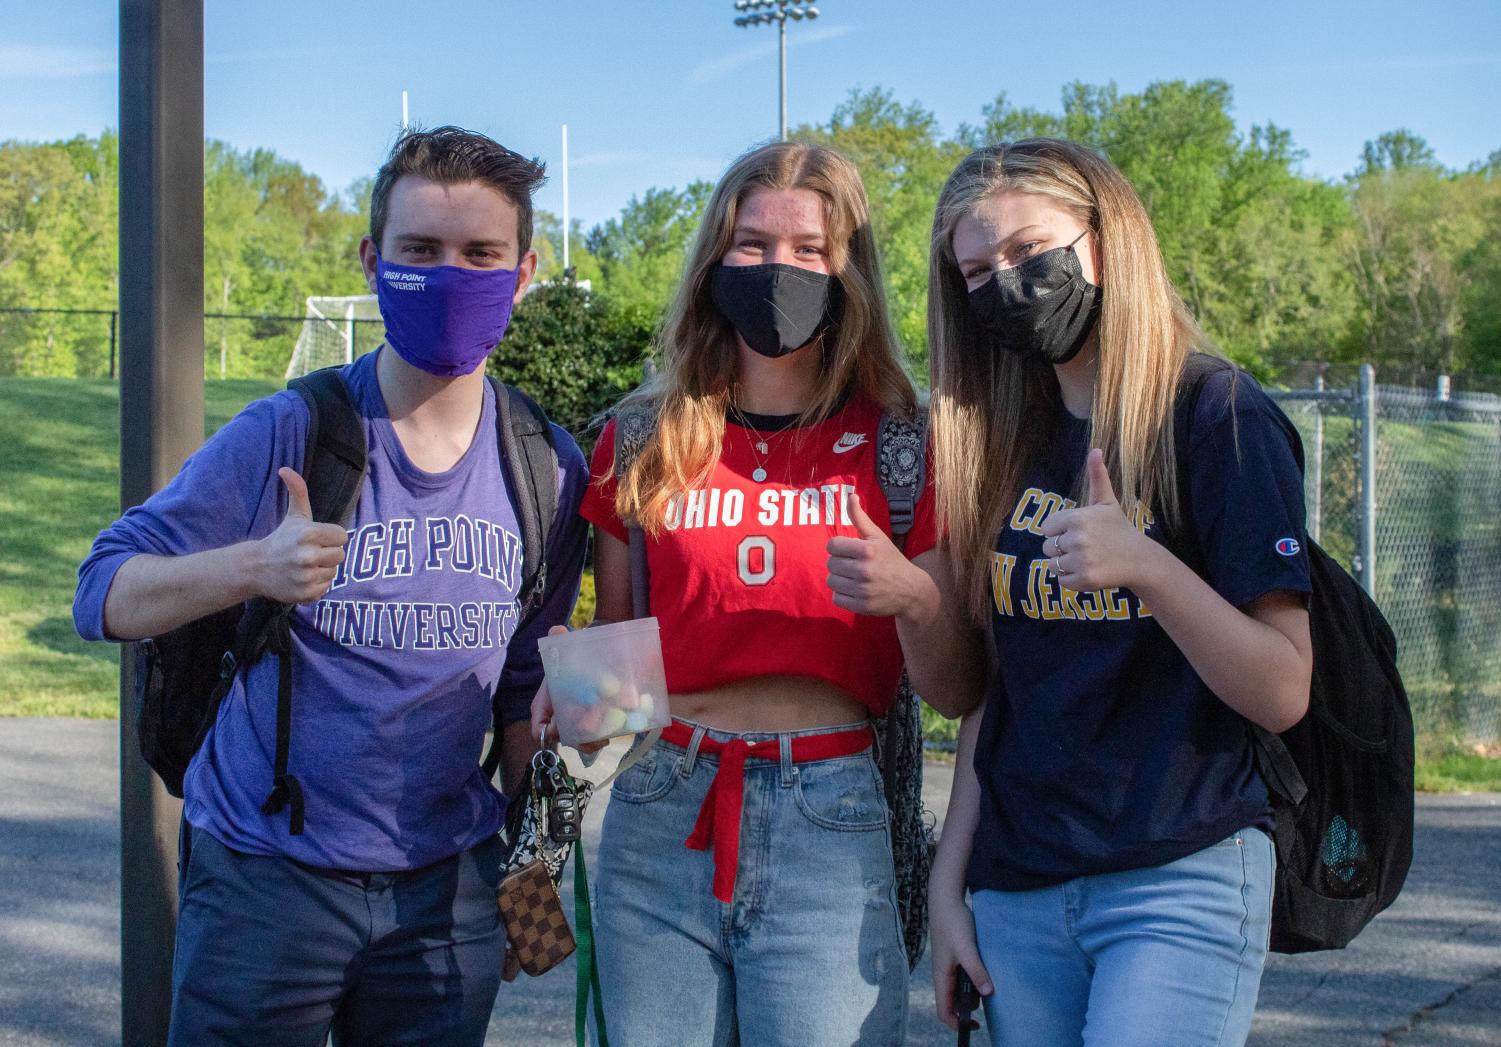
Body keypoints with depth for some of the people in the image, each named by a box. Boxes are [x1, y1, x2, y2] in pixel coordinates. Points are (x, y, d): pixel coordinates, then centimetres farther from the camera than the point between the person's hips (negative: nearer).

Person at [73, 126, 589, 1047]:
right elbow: (104, 599, -11)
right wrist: (252, 569, -28)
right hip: (267, 876, -3)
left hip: (451, 890, 3)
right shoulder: (289, 434, -10)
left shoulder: (550, 470, 1)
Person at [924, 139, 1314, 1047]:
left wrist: (1147, 568, -26)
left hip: (1182, 879, -5)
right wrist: (950, 879, 8)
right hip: (1018, 890, 5)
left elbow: (1283, 693, -12)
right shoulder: (1005, 441, 10)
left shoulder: (1218, 413, -7)